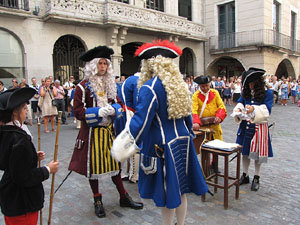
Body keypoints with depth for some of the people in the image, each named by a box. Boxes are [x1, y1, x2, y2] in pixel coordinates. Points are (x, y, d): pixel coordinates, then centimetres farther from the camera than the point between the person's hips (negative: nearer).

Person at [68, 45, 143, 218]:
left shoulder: (110, 84, 8)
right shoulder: (83, 86, -8)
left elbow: (117, 103, 16)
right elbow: (78, 112, -11)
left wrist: (113, 109, -8)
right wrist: (100, 111, -22)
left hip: (109, 131, 5)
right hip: (92, 132, -4)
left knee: (114, 162, 11)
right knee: (93, 165, 7)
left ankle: (124, 197, 26)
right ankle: (97, 200, 26)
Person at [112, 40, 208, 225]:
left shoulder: (150, 88, -16)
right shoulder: (179, 84, 7)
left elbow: (141, 121, -22)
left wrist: (124, 145, -17)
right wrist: (189, 134, 27)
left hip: (163, 147, -8)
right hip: (182, 141, 8)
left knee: (167, 195, 7)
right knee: (180, 190, 20)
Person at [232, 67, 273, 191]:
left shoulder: (267, 93, -7)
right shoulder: (246, 92, 6)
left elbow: (267, 110, -14)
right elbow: (240, 102, 7)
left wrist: (254, 109, -32)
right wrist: (239, 108, -17)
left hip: (258, 127, -4)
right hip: (245, 126, 4)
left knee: (257, 153, 6)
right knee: (245, 152, 13)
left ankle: (256, 178, 23)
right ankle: (245, 176, 28)